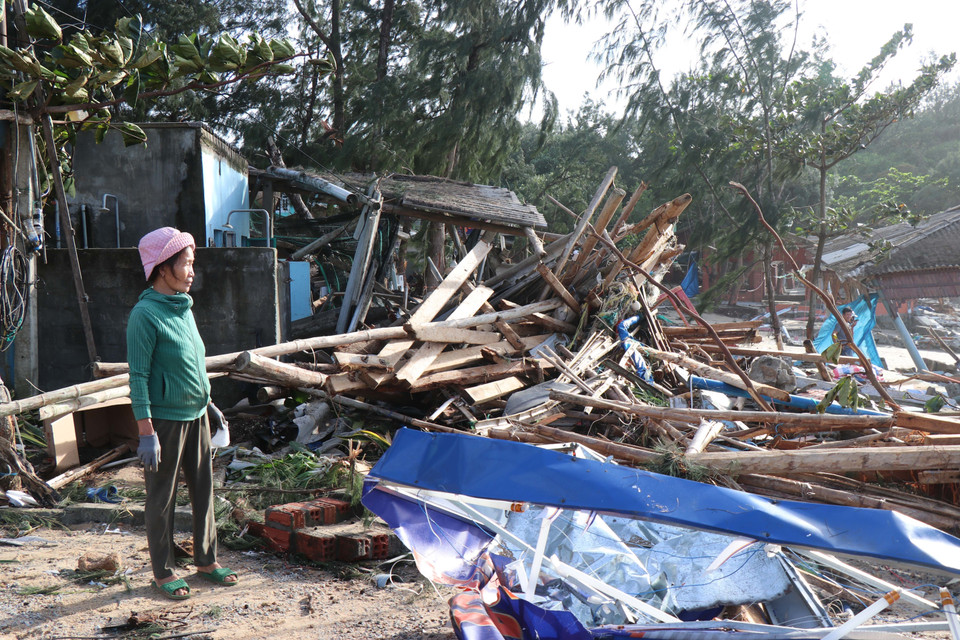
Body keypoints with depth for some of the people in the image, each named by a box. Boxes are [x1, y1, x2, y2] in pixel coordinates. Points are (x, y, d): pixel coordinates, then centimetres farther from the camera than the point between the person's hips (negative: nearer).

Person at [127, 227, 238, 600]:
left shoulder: (184, 308, 9)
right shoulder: (146, 314, -15)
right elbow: (138, 377, -17)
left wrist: (208, 403, 23)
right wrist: (146, 432, -19)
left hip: (196, 415, 8)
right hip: (165, 418, -7)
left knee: (203, 490, 13)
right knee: (162, 499, 5)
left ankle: (206, 560, 26)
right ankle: (163, 572, 17)